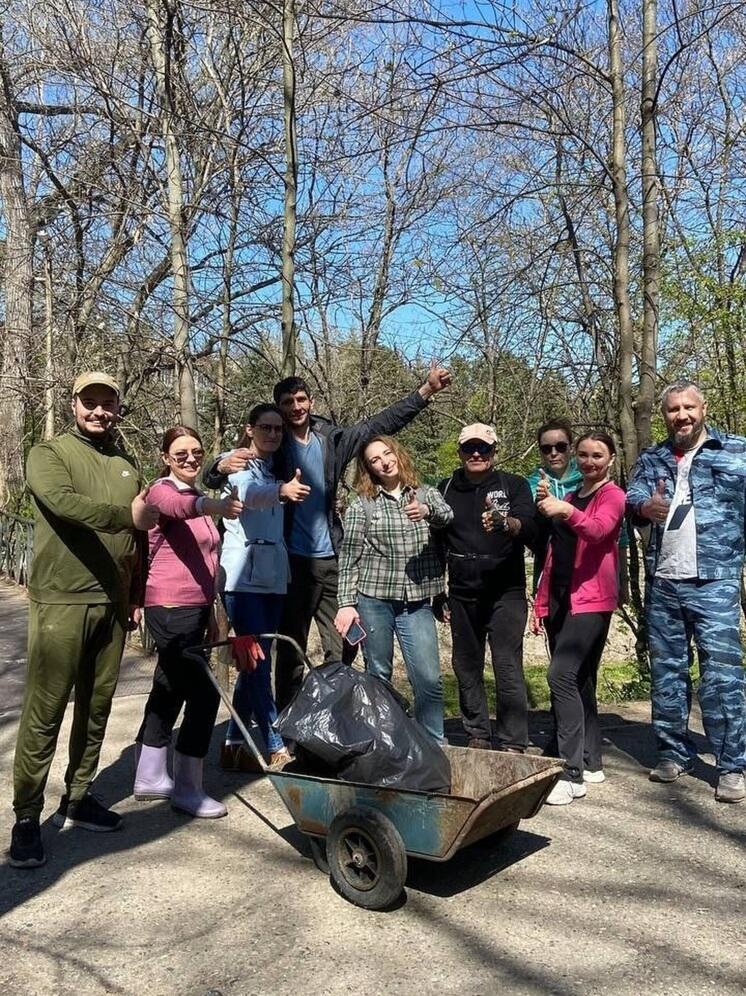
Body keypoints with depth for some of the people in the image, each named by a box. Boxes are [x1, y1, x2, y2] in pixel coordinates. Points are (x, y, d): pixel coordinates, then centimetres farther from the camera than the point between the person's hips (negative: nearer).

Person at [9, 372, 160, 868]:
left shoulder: (128, 465, 14)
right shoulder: (48, 453, -2)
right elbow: (65, 503, -23)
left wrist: (136, 597, 17)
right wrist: (126, 515, -35)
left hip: (111, 604, 6)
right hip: (60, 603, -5)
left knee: (96, 707, 11)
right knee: (45, 712, -2)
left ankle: (77, 798, 25)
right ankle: (27, 817, 8)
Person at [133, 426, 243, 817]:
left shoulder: (198, 498, 15)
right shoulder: (163, 491, -12)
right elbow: (178, 507, -38)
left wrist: (211, 610, 25)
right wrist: (214, 506, -59)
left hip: (194, 608, 9)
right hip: (171, 608, -9)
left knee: (169, 690, 15)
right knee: (204, 694, -7)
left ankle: (149, 778, 28)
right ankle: (187, 789, 6)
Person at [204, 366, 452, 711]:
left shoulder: (332, 438, 6)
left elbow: (383, 423, 11)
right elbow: (211, 479, -6)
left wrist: (426, 390, 4)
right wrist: (223, 465, -31)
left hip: (330, 559, 4)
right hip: (291, 562, -3)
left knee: (343, 647, 9)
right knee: (290, 650, 6)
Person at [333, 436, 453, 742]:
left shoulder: (427, 495, 9)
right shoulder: (361, 506, 3)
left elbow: (448, 516, -12)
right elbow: (348, 558, 1)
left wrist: (427, 511, -33)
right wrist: (346, 603, -6)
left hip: (416, 602, 1)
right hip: (373, 600, -1)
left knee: (429, 679, -4)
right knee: (378, 676, 7)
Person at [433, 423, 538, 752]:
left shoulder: (514, 485, 1)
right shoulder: (446, 490, 10)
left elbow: (530, 530, -13)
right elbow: (436, 544, 16)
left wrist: (506, 523, -36)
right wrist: (437, 595, 14)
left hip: (505, 592, -3)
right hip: (462, 595, 4)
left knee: (508, 668, -7)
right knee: (466, 668, 10)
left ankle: (513, 744, 1)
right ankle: (477, 737, 23)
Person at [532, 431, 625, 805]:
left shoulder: (613, 495, -2)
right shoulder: (569, 496, 20)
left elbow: (599, 529, -24)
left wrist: (566, 511, -42)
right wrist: (542, 600, 15)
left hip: (590, 599, -8)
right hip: (559, 598, 8)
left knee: (562, 675, -19)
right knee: (578, 681, 11)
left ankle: (572, 774, -18)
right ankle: (590, 760, 22)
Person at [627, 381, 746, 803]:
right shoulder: (651, 459, 13)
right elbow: (633, 497, -1)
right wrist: (645, 506, -24)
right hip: (662, 583, 4)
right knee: (667, 670, 11)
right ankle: (674, 752, 23)